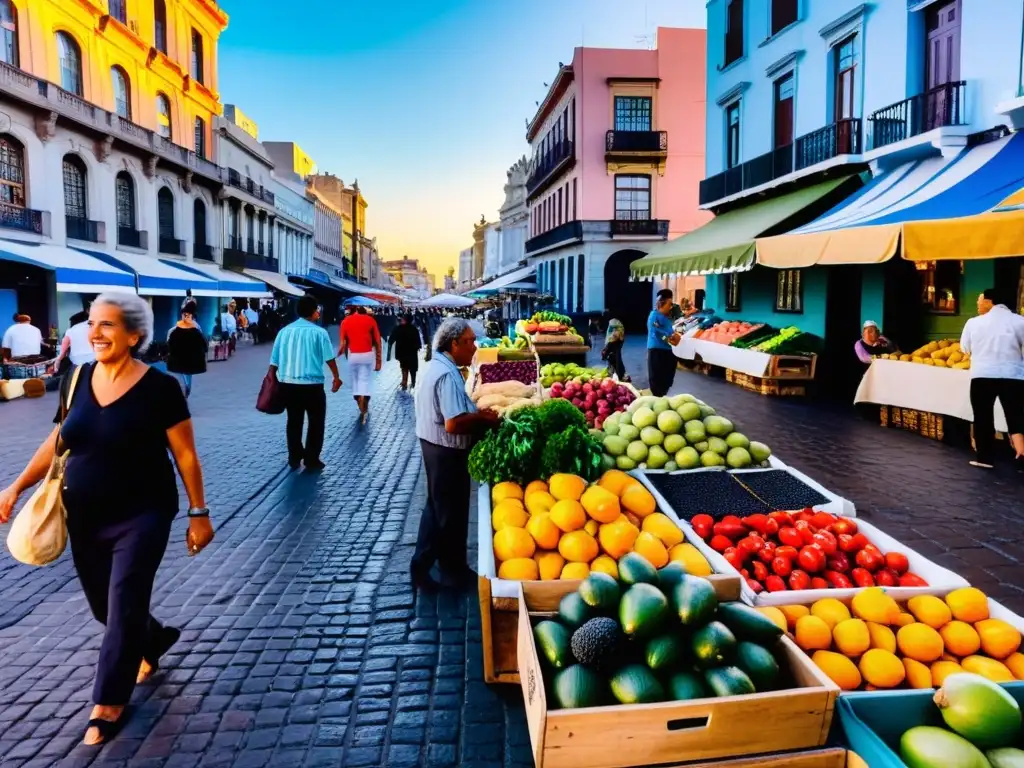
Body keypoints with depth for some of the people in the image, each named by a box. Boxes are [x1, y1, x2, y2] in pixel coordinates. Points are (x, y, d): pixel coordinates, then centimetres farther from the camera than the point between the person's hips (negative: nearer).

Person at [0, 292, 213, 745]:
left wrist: (198, 513, -9)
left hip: (141, 516, -6)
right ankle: (154, 640, 47)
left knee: (123, 609, -1)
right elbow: (57, 442, 13)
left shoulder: (159, 387, -15)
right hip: (84, 518, 6)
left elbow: (186, 456, -10)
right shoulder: (77, 380, 1)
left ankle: (109, 704, 19)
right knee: (103, 606, 17)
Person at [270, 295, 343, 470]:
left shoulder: (284, 331, 6)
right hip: (312, 384, -4)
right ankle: (311, 460, 7)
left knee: (293, 421, 15)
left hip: (287, 383, 4)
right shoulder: (318, 332, -6)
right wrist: (336, 377, 7)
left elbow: (274, 360, 8)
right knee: (316, 422, 8)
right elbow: (329, 358, -6)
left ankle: (294, 458, 19)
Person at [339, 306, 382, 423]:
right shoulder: (370, 320, 4)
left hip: (353, 355, 1)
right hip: (367, 355, -1)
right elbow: (377, 342, 1)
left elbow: (343, 343, -1)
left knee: (355, 381, 15)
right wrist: (378, 360, 4)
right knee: (365, 381, 1)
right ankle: (364, 411, -6)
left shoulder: (346, 321, 5)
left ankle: (362, 409, 21)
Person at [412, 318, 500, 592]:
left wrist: (477, 414, 7)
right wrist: (483, 418, -17)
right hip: (446, 452, -10)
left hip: (435, 446, 10)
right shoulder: (448, 374, -24)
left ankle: (422, 565, 31)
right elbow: (453, 424, -31)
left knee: (437, 508, 21)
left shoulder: (438, 366, 8)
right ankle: (454, 571, 23)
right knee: (452, 513, 6)